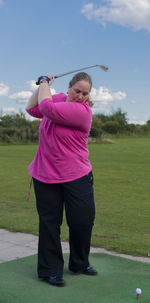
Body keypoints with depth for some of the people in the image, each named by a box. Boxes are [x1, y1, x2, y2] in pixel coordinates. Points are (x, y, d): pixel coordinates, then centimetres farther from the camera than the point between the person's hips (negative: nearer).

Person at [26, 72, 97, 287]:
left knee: (83, 221, 5)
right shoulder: (59, 98, 5)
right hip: (45, 175, 4)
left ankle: (80, 264, 29)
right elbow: (32, 109, 16)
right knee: (49, 223, 4)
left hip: (77, 177, -3)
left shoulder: (82, 111, -15)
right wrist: (42, 86, 5)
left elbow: (47, 108, -22)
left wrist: (45, 84, -4)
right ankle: (50, 270, 15)